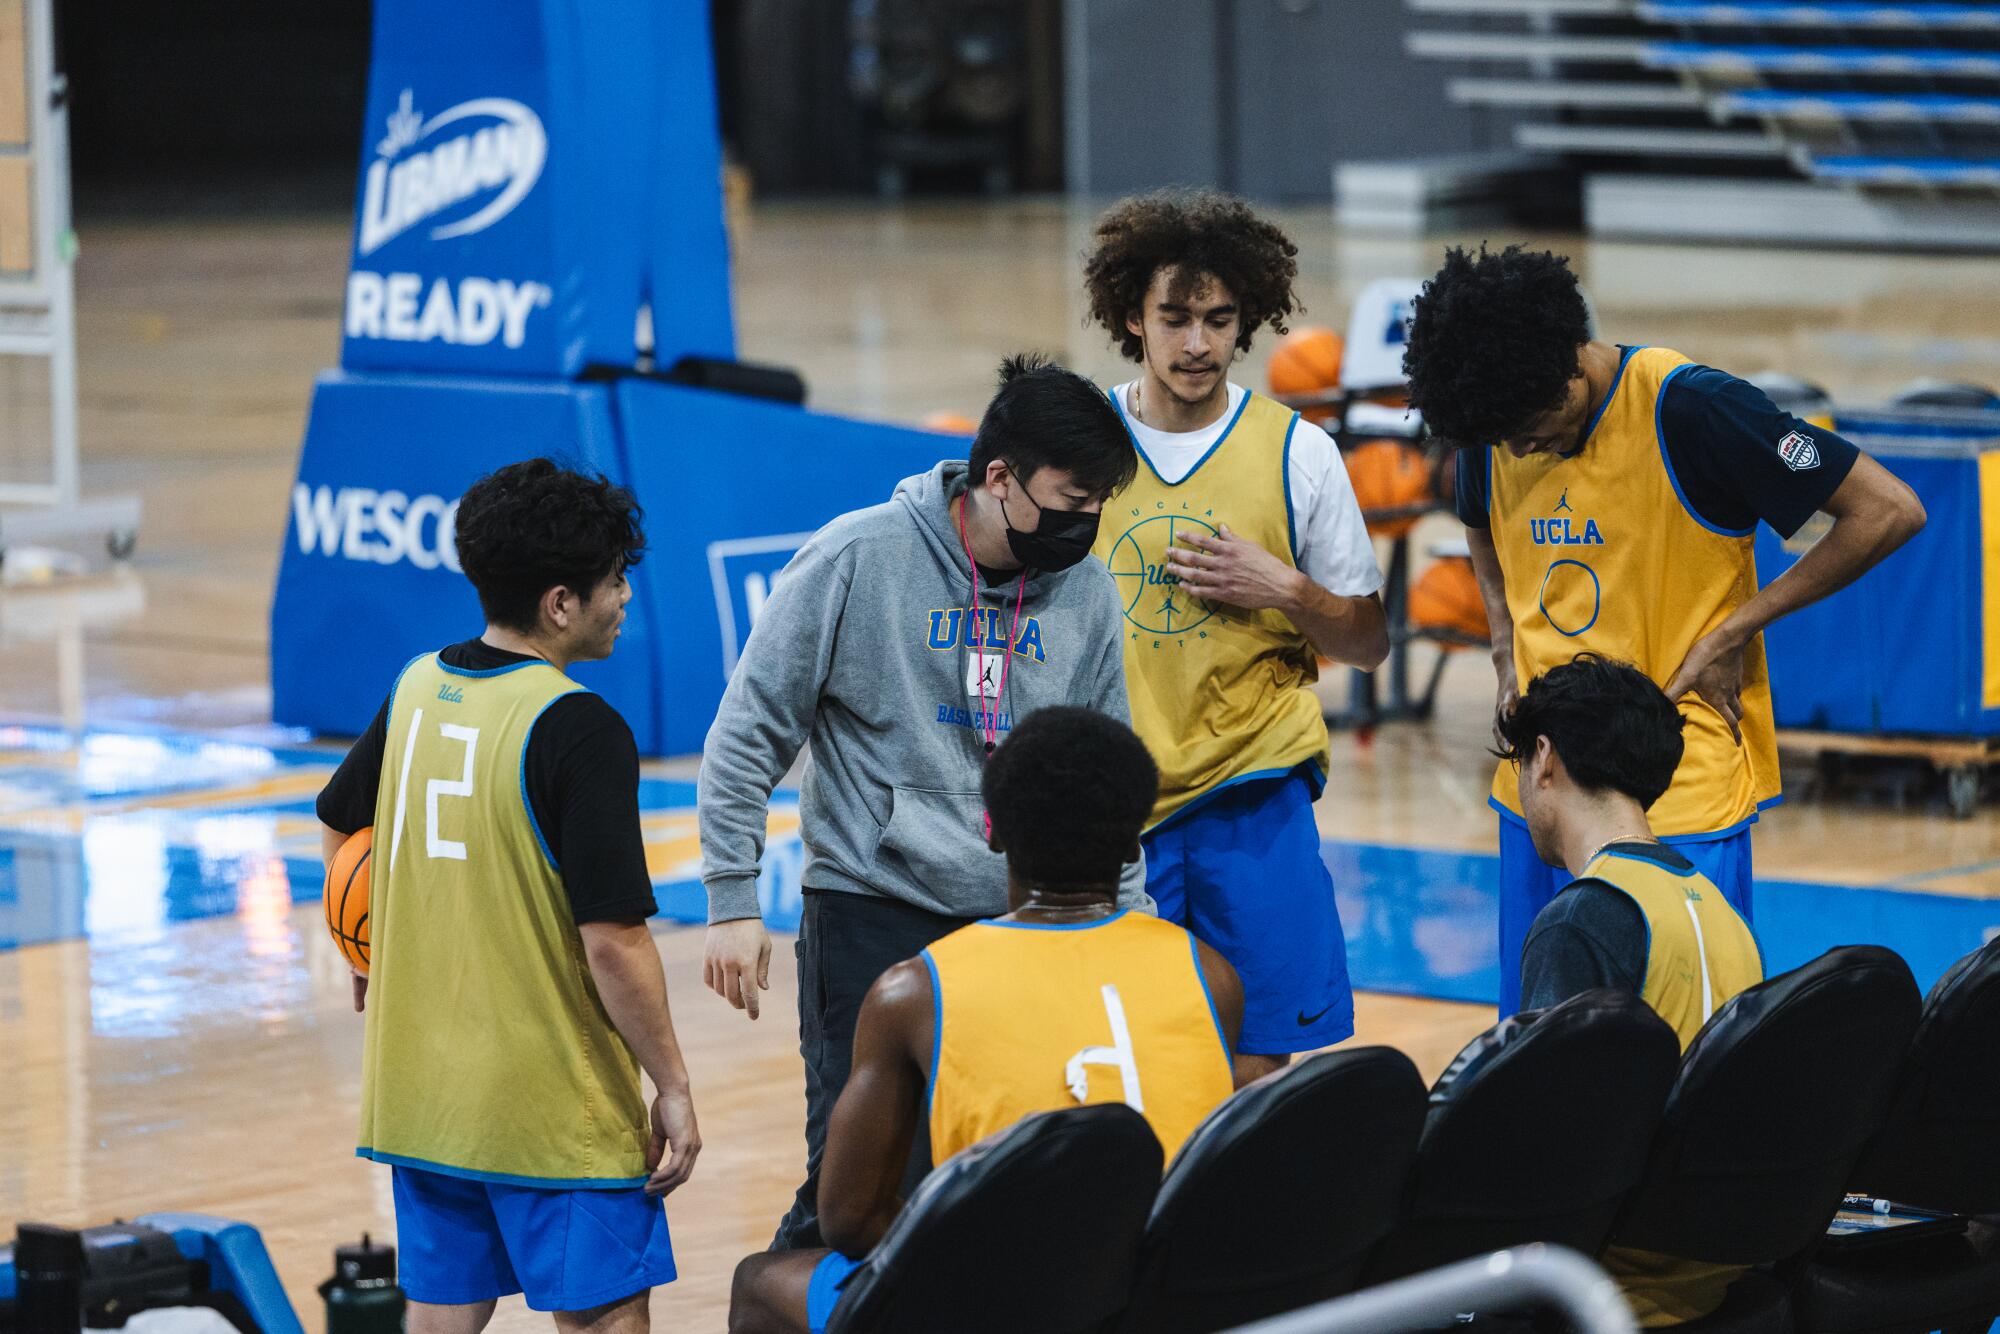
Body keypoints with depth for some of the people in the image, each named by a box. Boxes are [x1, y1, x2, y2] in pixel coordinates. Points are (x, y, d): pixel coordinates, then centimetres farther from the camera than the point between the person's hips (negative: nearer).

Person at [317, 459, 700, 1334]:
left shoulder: (416, 689, 4)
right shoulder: (581, 732, -18)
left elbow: (339, 826, 21)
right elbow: (613, 941, -20)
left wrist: (375, 960, 36)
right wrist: (672, 1087, -10)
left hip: (419, 1089, 7)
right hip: (554, 1109, -7)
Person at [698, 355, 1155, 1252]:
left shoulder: (1085, 591, 5)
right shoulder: (858, 558, -8)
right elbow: (750, 734, -3)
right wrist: (733, 900, -6)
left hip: (1027, 926, 4)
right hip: (872, 915, -4)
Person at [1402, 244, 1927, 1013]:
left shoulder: (1686, 411, -17)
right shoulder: (1492, 428, 1)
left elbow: (1888, 512, -15)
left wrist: (1732, 633, -13)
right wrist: (1509, 659, 10)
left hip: (1684, 800, -6)